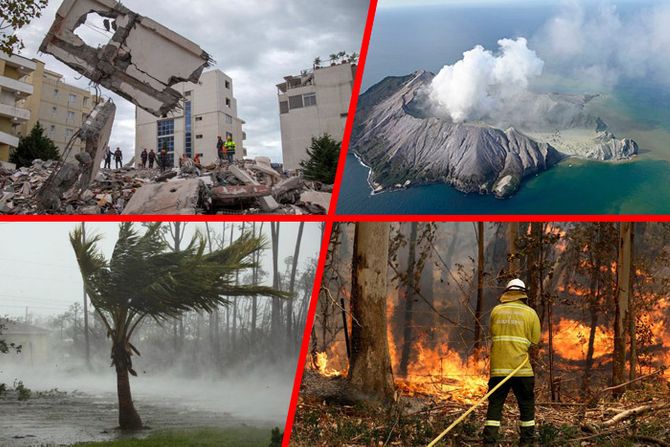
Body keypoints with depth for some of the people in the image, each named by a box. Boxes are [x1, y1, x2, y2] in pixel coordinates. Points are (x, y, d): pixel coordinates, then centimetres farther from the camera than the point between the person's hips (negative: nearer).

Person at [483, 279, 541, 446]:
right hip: (521, 368, -1)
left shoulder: (496, 310, 6)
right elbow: (535, 340, 5)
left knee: (495, 405, 5)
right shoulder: (530, 313, 2)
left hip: (498, 367, 2)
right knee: (527, 406, 12)